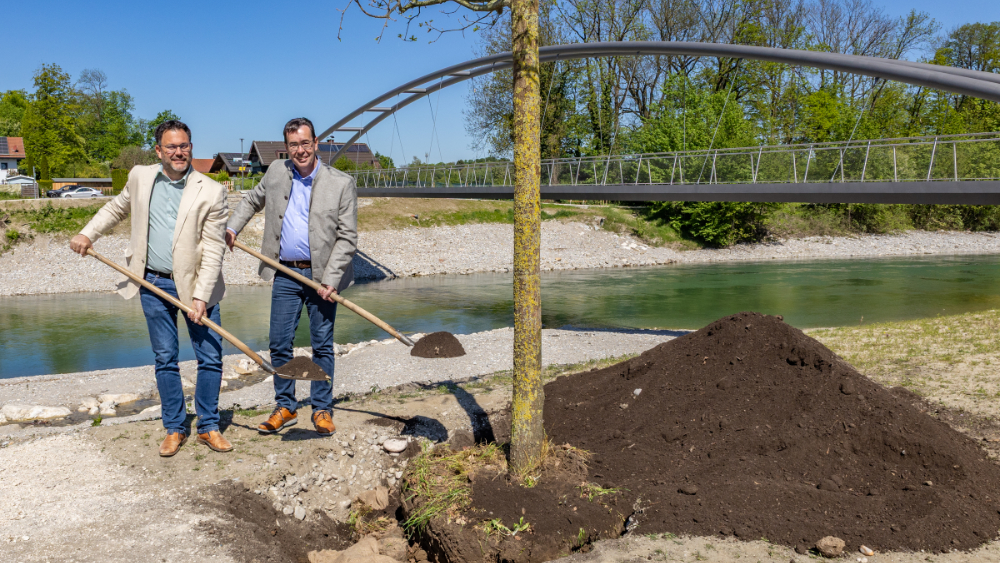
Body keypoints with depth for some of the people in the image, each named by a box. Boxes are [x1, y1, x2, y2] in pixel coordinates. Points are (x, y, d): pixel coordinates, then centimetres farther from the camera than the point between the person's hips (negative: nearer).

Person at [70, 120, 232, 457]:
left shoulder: (211, 191, -9)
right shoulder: (140, 178, 3)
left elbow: (213, 249, -12)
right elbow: (116, 208, 23)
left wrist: (201, 296, -17)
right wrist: (87, 233, 8)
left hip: (195, 285, -2)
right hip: (153, 284, 3)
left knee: (210, 358, 2)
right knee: (165, 359, 9)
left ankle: (208, 427, 18)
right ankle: (174, 429, 21)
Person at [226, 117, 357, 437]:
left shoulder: (341, 183, -7)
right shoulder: (276, 172, 5)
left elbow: (347, 237, -8)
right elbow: (252, 201, 25)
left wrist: (331, 279, -14)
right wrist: (231, 228, 11)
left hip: (321, 276, -3)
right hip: (285, 275, 3)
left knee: (322, 346, 6)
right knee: (279, 345, 6)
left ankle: (322, 410, 19)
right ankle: (285, 408, 21)